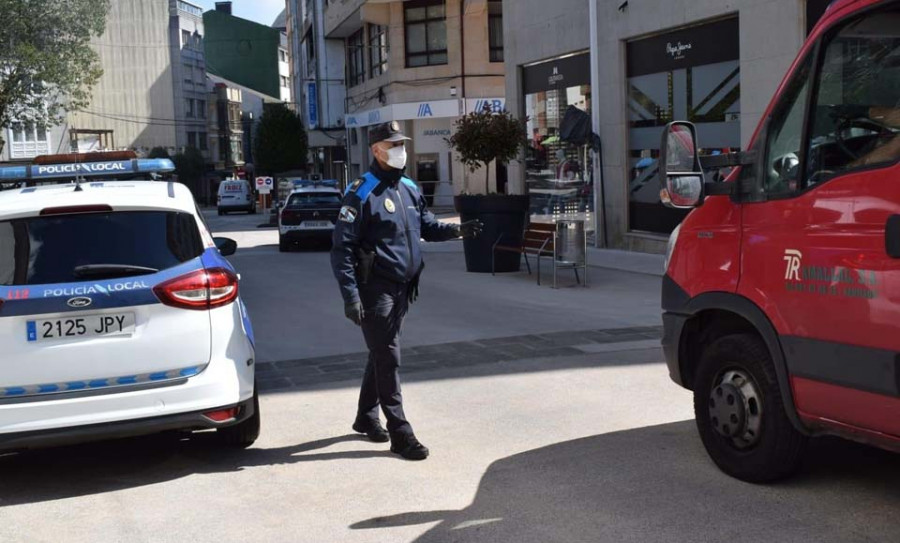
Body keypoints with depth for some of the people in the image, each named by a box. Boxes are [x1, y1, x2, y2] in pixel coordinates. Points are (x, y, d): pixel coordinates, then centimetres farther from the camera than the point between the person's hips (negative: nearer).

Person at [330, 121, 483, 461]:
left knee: (382, 354, 18)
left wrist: (457, 230, -2)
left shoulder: (409, 188, 11)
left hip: (403, 288, 7)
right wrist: (350, 296, -21)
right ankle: (400, 433, 1)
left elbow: (427, 225, 19)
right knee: (388, 359, -5)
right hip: (376, 288, -7)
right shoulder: (362, 193, -12)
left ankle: (367, 416, 34)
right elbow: (342, 248, -15)